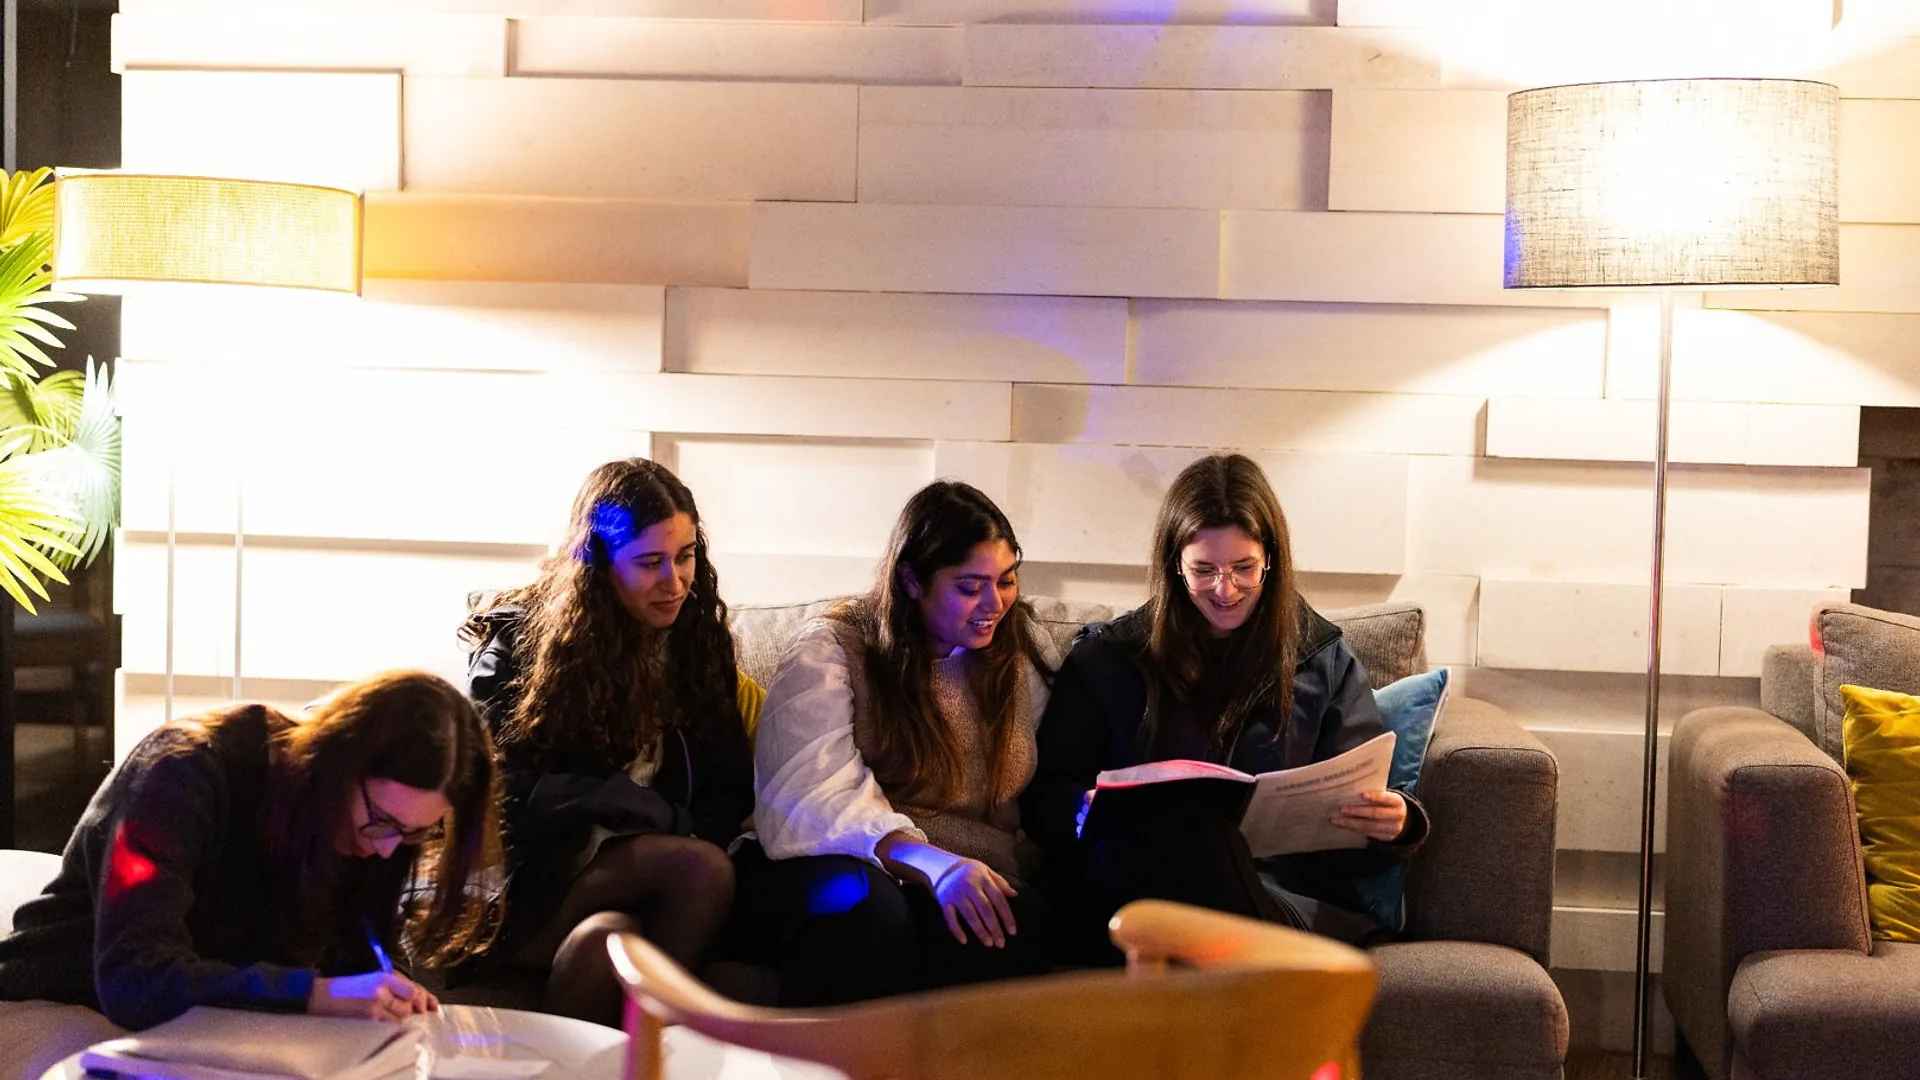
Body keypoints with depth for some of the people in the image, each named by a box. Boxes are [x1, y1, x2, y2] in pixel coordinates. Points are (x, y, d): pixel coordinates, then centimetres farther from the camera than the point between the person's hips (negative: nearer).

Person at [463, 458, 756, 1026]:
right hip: (533, 868, -4)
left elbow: (729, 793, 11)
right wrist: (650, 811, -15)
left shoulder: (698, 642, 11)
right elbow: (497, 787, -9)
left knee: (606, 941, -35)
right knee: (701, 869, -32)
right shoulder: (521, 639, -1)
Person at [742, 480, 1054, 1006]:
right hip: (824, 861, -3)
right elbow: (809, 800, -14)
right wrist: (931, 862, -29)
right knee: (865, 904, -39)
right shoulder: (831, 650, 0)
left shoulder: (1016, 656, 15)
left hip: (966, 872, 3)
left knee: (1021, 919, -33)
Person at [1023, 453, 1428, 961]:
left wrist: (1394, 824, -10)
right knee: (1190, 826, -37)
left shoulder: (1324, 662, 19)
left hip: (1283, 893, -1)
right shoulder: (1108, 658, 16)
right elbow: (1043, 800, 11)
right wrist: (1092, 808, -13)